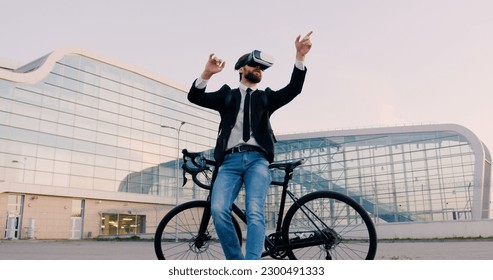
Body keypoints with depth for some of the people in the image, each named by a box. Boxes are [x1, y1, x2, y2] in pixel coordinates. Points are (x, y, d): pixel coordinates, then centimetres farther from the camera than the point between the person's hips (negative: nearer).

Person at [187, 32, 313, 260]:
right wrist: (207, 73, -10)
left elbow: (293, 89, 8)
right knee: (218, 210, -21)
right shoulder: (227, 94, 23)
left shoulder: (265, 97, 24)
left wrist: (300, 57, -6)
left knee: (254, 213, -19)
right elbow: (195, 97, 9)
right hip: (230, 161, 0)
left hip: (257, 160, 0)